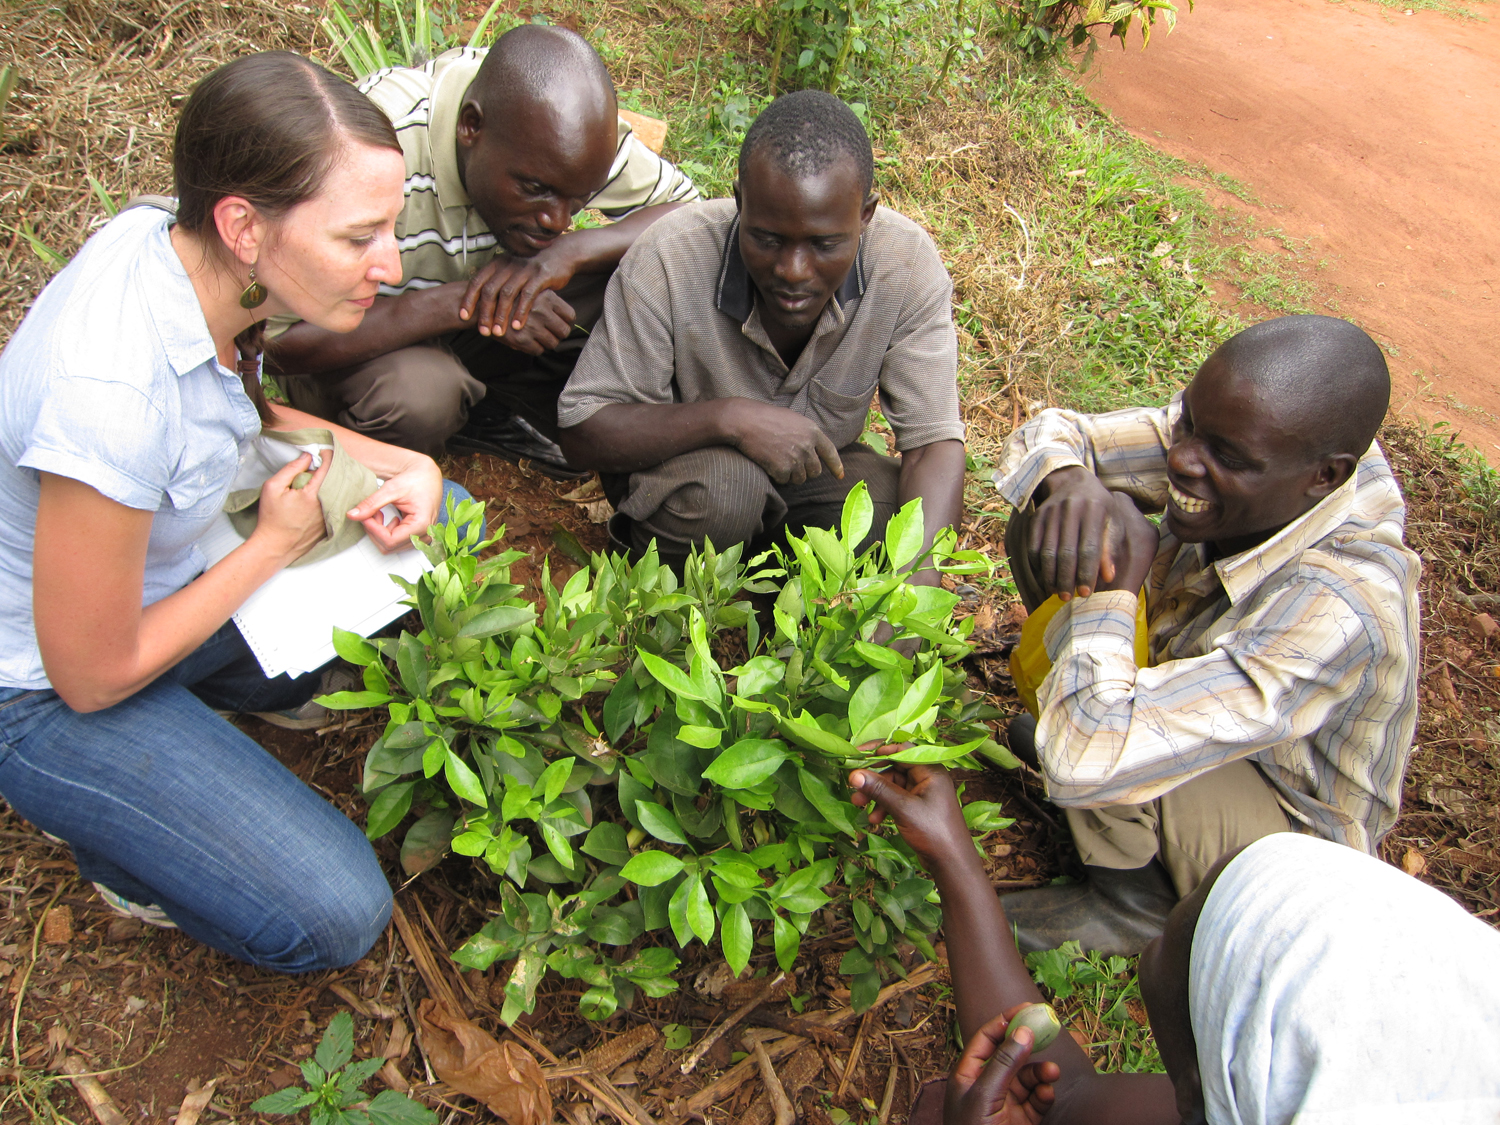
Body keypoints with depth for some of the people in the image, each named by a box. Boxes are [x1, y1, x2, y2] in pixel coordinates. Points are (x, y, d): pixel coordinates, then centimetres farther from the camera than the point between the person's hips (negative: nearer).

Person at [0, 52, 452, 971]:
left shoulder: (175, 239, -15)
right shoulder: (110, 390, -38)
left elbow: (239, 409, 8)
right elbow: (93, 677, -25)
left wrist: (399, 466, -9)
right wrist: (277, 543, -15)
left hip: (169, 574, 8)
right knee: (333, 917, -16)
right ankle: (107, 822, 9)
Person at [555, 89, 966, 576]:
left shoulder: (908, 264, -23)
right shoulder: (669, 261, -29)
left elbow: (934, 442, -21)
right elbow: (582, 430, -24)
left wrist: (916, 577, -40)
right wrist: (729, 417, -39)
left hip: (814, 468, 3)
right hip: (679, 460, -2)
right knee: (722, 480, -36)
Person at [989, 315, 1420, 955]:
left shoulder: (1335, 615, -43)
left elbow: (1086, 763, -50)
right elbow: (1050, 435, -11)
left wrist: (1121, 579, -36)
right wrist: (1069, 483, -36)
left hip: (1288, 815, -6)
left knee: (1094, 750, -37)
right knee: (1041, 530, -8)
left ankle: (1134, 902, -3)